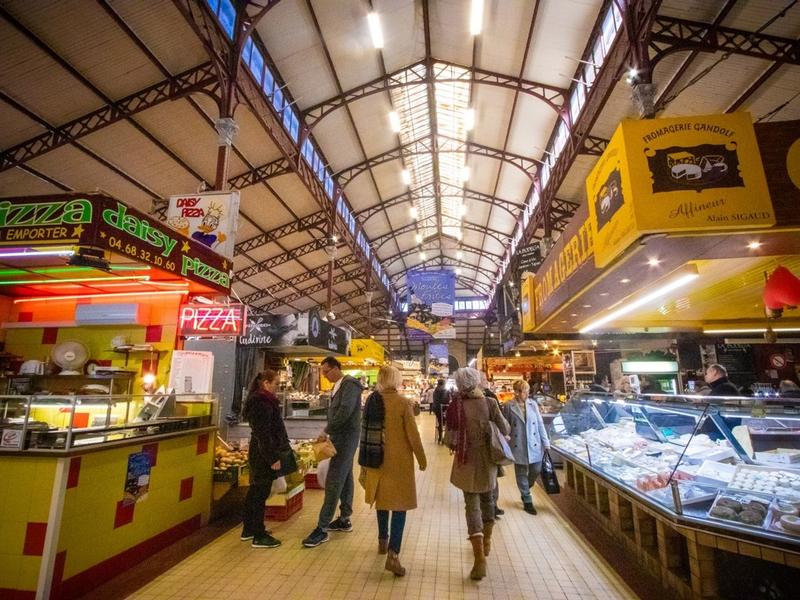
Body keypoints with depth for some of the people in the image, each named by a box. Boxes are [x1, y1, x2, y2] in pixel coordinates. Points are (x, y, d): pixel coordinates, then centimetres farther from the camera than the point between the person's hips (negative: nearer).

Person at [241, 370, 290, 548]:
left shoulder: (261, 401, 11)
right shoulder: (262, 404, -20)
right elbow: (263, 434, -24)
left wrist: (284, 449, 21)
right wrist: (273, 458, -22)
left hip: (259, 453, 10)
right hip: (264, 454, -10)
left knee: (255, 490, 18)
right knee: (260, 493, 0)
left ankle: (248, 529, 31)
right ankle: (259, 536, 11)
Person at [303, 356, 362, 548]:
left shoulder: (350, 384, -15)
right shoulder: (337, 386, 13)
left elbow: (345, 411, -24)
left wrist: (326, 431, -18)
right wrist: (330, 432, 2)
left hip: (346, 437, -10)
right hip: (340, 437, 10)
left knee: (333, 481, -7)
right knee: (345, 478, 16)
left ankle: (322, 529, -1)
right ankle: (344, 519, 28)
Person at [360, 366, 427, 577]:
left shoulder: (372, 400, -4)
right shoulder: (404, 402, -15)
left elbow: (365, 430, 3)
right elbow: (412, 434, -13)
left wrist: (366, 461, 15)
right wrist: (422, 459, 1)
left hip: (378, 459, 5)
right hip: (399, 460, -4)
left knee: (382, 499, 23)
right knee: (400, 504, 4)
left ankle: (383, 541, 38)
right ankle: (393, 554, -4)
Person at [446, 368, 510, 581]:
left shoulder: (455, 407, -13)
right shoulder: (489, 404, -11)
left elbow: (450, 439, -11)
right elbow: (505, 430, -6)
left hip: (466, 461, -2)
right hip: (487, 459, 2)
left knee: (472, 505, 7)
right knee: (487, 499, 23)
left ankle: (480, 557, -2)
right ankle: (486, 541, 42)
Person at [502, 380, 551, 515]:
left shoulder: (533, 404, 0)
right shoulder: (508, 406, -9)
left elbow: (540, 424, 5)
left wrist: (546, 442, 4)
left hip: (534, 445, 3)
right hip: (518, 446, -3)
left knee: (536, 470, 8)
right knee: (521, 474, 8)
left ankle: (525, 491, 38)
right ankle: (527, 501, 26)